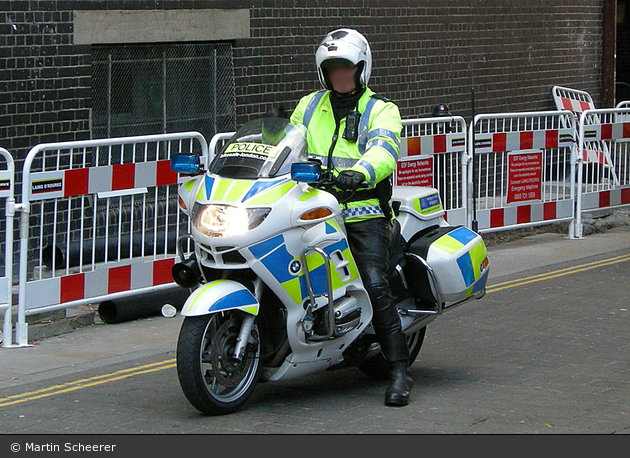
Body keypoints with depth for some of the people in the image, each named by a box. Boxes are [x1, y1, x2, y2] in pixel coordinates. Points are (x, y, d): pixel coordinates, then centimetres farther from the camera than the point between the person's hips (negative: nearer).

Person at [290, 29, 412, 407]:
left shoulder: (381, 111, 6)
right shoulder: (308, 106, 22)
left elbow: (384, 148, -14)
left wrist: (360, 173, -36)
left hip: (364, 215, -4)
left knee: (374, 284, -21)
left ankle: (400, 370, -18)